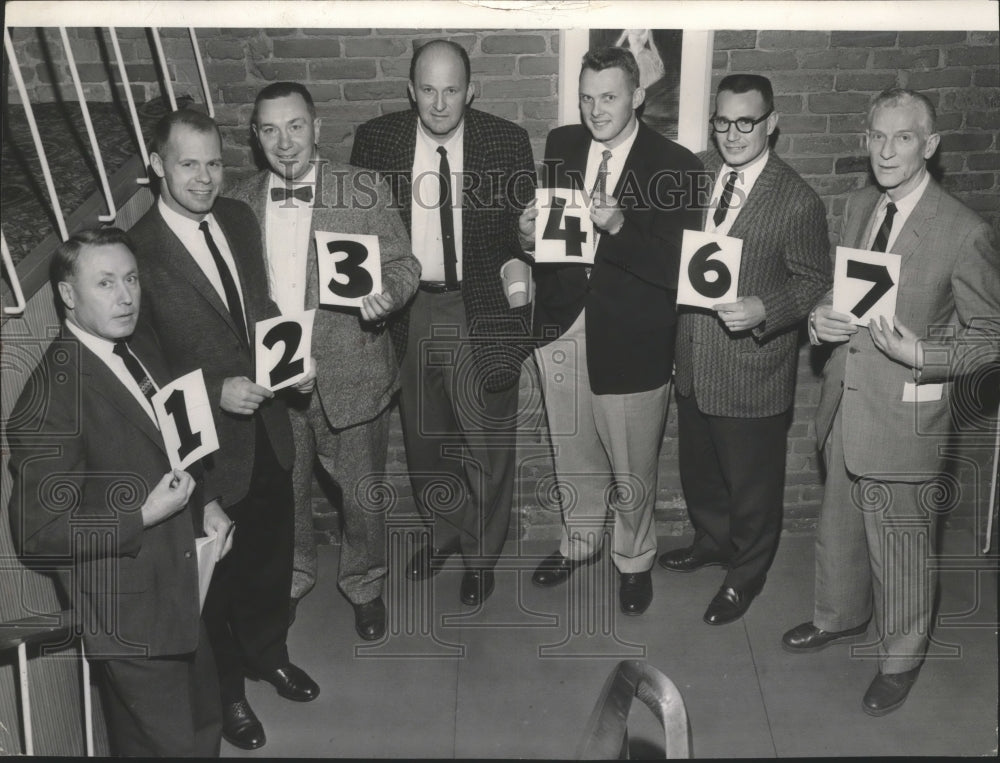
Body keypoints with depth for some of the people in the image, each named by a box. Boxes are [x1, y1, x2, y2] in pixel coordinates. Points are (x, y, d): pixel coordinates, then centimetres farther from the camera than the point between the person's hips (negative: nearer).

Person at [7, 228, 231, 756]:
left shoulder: (140, 342, 1)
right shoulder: (51, 399, -25)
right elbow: (36, 534, -22)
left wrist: (202, 504, 2)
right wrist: (143, 518, -25)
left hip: (182, 588, 8)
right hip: (128, 615, -8)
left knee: (204, 730, 24)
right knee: (170, 743, 8)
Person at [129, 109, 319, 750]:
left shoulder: (238, 219, 0)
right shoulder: (139, 251, -21)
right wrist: (216, 391, -30)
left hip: (266, 423, 6)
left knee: (273, 551, 24)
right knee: (216, 573, 14)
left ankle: (267, 653, 51)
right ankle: (225, 690, 39)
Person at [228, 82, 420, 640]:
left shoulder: (360, 191, -8)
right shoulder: (241, 202, 1)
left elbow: (403, 264, -5)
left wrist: (386, 295, -27)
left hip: (349, 374, -2)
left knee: (362, 492, 12)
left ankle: (365, 585, 37)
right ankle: (292, 578, 45)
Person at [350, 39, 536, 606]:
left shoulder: (508, 143, -8)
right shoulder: (376, 140, -3)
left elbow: (525, 229, -1)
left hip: (481, 311, -2)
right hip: (406, 310, 3)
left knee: (487, 442, 9)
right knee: (424, 437, 19)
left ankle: (483, 553, 31)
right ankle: (446, 529, 44)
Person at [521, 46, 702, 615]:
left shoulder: (676, 167, -11)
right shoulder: (561, 146, 4)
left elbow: (675, 266, -17)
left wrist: (620, 227, -32)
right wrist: (532, 227, -12)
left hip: (630, 334, -4)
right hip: (562, 326, 4)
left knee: (632, 467, 10)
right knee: (573, 454, 21)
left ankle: (635, 560, 35)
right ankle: (580, 542, 44)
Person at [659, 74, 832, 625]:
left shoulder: (797, 202, -17)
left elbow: (815, 282, -12)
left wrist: (764, 309, -27)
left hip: (753, 369, -6)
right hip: (693, 358, 6)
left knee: (752, 482, 13)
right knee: (698, 466, 25)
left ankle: (746, 573, 36)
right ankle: (712, 541, 51)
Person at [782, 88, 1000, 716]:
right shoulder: (859, 206, 3)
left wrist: (920, 355, -26)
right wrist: (823, 317, -5)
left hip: (905, 418, -6)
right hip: (846, 405, 6)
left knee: (900, 550, 10)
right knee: (839, 530, 24)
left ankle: (901, 659, 34)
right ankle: (841, 616, 50)